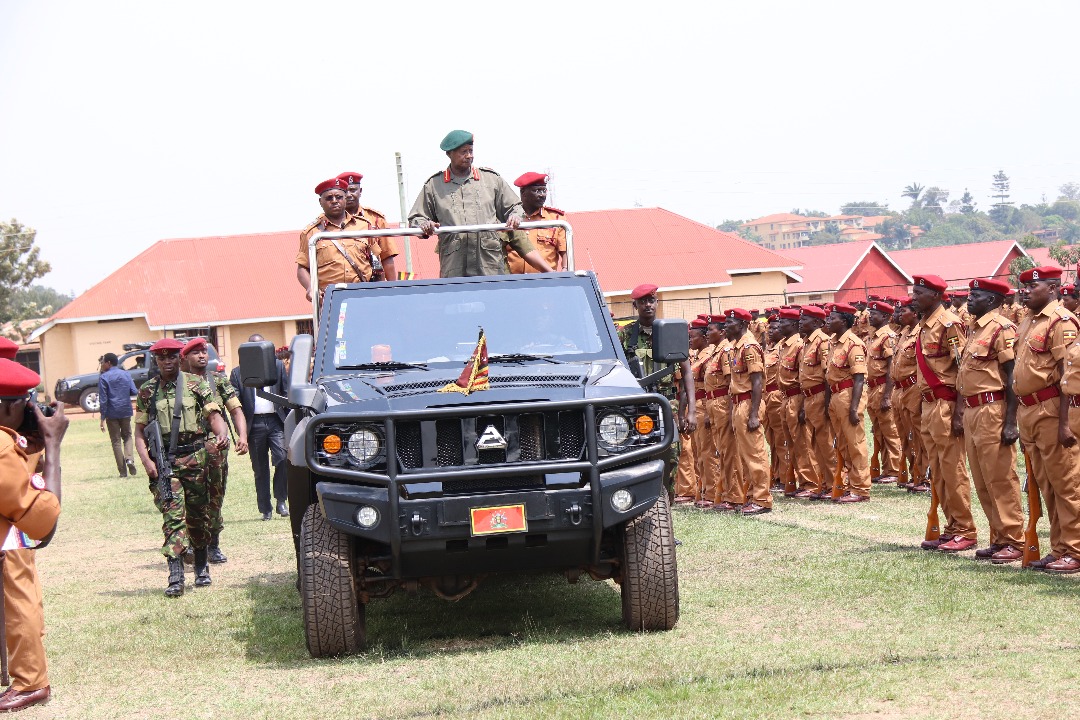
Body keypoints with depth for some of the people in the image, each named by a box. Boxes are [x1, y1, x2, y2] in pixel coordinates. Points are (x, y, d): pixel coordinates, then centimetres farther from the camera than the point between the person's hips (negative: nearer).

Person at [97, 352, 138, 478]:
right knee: (127, 436, 19)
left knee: (116, 441, 5)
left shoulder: (103, 377, -8)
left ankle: (123, 471, 3)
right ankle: (129, 458, -8)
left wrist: (102, 418, -9)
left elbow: (103, 399, -11)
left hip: (112, 413, -3)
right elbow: (134, 391, 1)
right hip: (126, 411, 3)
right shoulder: (126, 374, 3)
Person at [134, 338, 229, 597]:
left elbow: (214, 414, -1)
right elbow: (139, 429, 8)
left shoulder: (197, 384, 6)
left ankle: (201, 567, 27)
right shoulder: (148, 391, 8)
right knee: (173, 514, -12)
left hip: (195, 457, 1)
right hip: (163, 461, -1)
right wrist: (146, 460, -5)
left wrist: (221, 434, -23)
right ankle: (175, 576, -18)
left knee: (198, 514, 10)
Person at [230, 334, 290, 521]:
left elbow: (287, 393, 10)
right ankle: (265, 509, 12)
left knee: (282, 459, -16)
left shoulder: (278, 366, 11)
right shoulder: (238, 372, 8)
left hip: (276, 421, 0)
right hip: (254, 424, 0)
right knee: (260, 470, 5)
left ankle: (281, 501, -2)